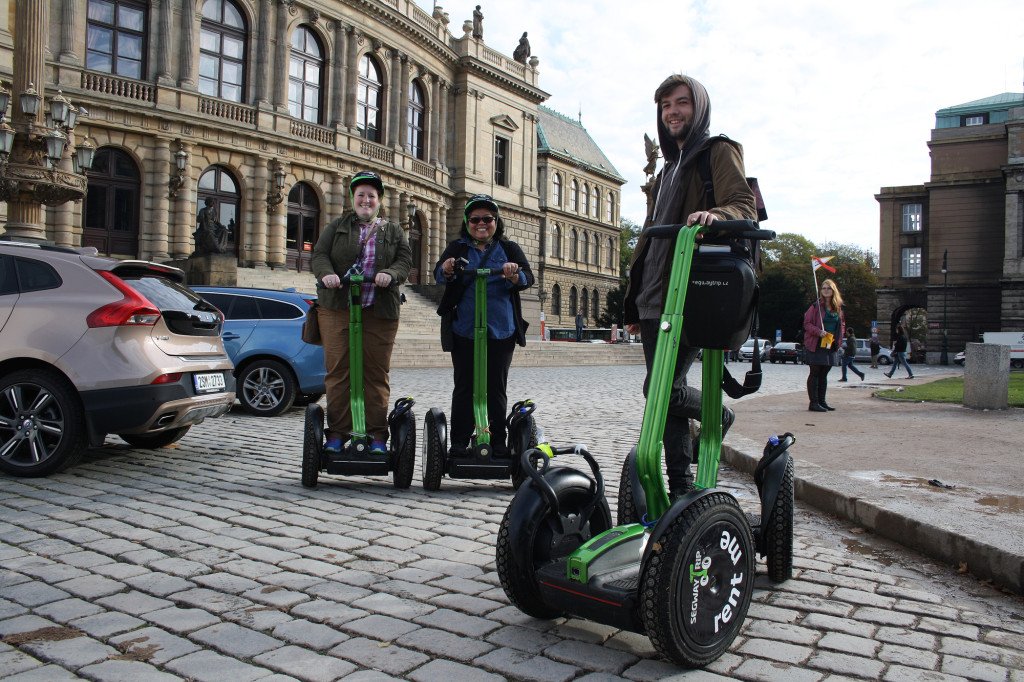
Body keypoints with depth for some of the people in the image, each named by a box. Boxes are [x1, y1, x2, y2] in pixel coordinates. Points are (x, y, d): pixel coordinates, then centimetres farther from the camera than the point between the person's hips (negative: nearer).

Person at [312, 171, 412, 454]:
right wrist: (326, 273, -17)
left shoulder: (393, 231, 18)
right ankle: (337, 432, 3)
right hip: (337, 308, 0)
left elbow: (405, 260, 6)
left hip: (379, 312, 0)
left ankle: (377, 434, 5)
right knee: (337, 370, -3)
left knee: (377, 373, 0)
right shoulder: (337, 226, 16)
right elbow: (320, 254, 5)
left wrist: (390, 274, -17)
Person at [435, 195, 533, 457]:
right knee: (464, 387, 4)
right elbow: (438, 273, -5)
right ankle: (459, 443, 9)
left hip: (501, 331, 0)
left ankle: (498, 443, 14)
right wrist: (447, 270, -29)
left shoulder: (509, 248, 9)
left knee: (496, 388, 7)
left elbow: (528, 277, -4)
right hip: (463, 330, 0)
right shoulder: (458, 247, 9)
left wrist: (515, 275, -27)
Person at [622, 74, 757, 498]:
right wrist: (635, 303, 25)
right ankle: (680, 490, 12)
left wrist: (715, 214, -36)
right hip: (655, 301, 8)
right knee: (664, 391, 5)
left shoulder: (720, 152, 3)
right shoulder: (669, 168, 28)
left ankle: (718, 414, 15)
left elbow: (745, 207, -12)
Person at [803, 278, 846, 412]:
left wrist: (838, 338, 5)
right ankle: (813, 403, -1)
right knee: (814, 374, -2)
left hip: (831, 346, 6)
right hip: (816, 345, -6)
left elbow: (842, 324, 20)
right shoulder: (816, 306, -7)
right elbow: (807, 323, -8)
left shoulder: (838, 308, 10)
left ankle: (821, 401, 19)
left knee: (824, 375, 12)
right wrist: (819, 332, -22)